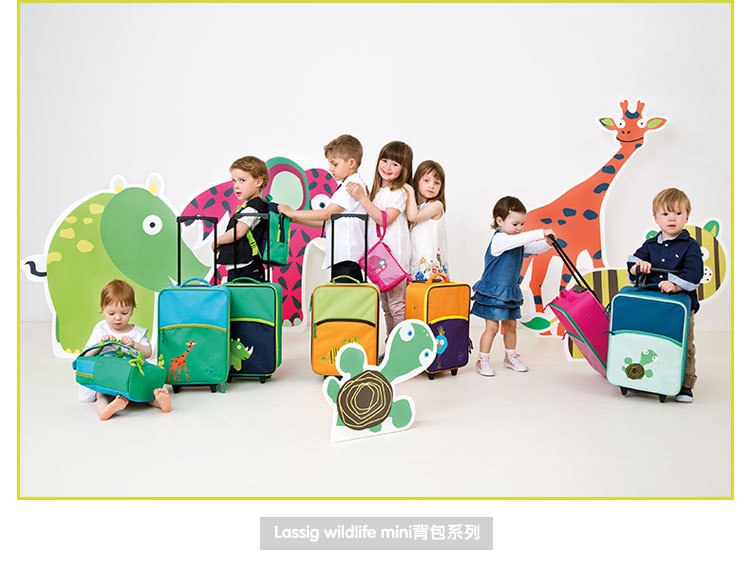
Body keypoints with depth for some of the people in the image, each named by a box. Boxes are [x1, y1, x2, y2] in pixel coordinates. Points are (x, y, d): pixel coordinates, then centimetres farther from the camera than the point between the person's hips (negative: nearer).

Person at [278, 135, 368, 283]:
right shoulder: (344, 186, 21)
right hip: (338, 256, 10)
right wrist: (294, 219, 13)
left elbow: (326, 214, -14)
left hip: (348, 258, -10)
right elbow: (326, 221, 18)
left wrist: (293, 213, -6)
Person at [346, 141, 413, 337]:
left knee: (397, 305, -7)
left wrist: (362, 198, -21)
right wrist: (364, 198, 8)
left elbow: (385, 219, -21)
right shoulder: (378, 190, 15)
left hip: (395, 255, -8)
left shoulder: (400, 192, -11)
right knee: (386, 306, 15)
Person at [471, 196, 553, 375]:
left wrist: (547, 243, -14)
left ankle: (510, 357, 30)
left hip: (510, 291, 8)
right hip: (493, 291, -8)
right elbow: (517, 240, -34)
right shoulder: (499, 238, -17)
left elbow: (534, 248, 6)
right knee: (492, 327, -4)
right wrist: (541, 233, -35)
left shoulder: (518, 243, 9)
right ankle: (483, 360, 8)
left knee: (510, 325, 15)